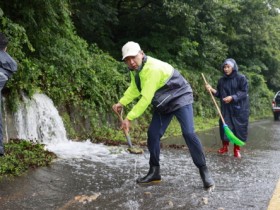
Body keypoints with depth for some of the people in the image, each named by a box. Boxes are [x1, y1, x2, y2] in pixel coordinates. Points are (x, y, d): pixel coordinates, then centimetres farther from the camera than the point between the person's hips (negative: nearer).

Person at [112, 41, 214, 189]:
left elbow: (146, 98, -33)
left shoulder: (153, 68, -32)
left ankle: (204, 171, -10)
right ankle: (154, 171, 11)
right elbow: (134, 88, 13)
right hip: (163, 104, 8)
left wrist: (129, 118, -31)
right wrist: (121, 103, -2)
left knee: (188, 133, -21)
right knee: (153, 134, 0)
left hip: (180, 98, -8)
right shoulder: (135, 69, -4)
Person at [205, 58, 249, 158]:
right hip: (226, 108, 3)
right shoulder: (222, 80, 6)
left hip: (239, 108, -3)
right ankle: (225, 147, 20)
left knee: (239, 127, -1)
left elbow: (244, 92, -11)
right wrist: (212, 89, -10)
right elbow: (219, 94, 8)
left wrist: (232, 97, -22)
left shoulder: (241, 78, -7)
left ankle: (237, 149, 11)